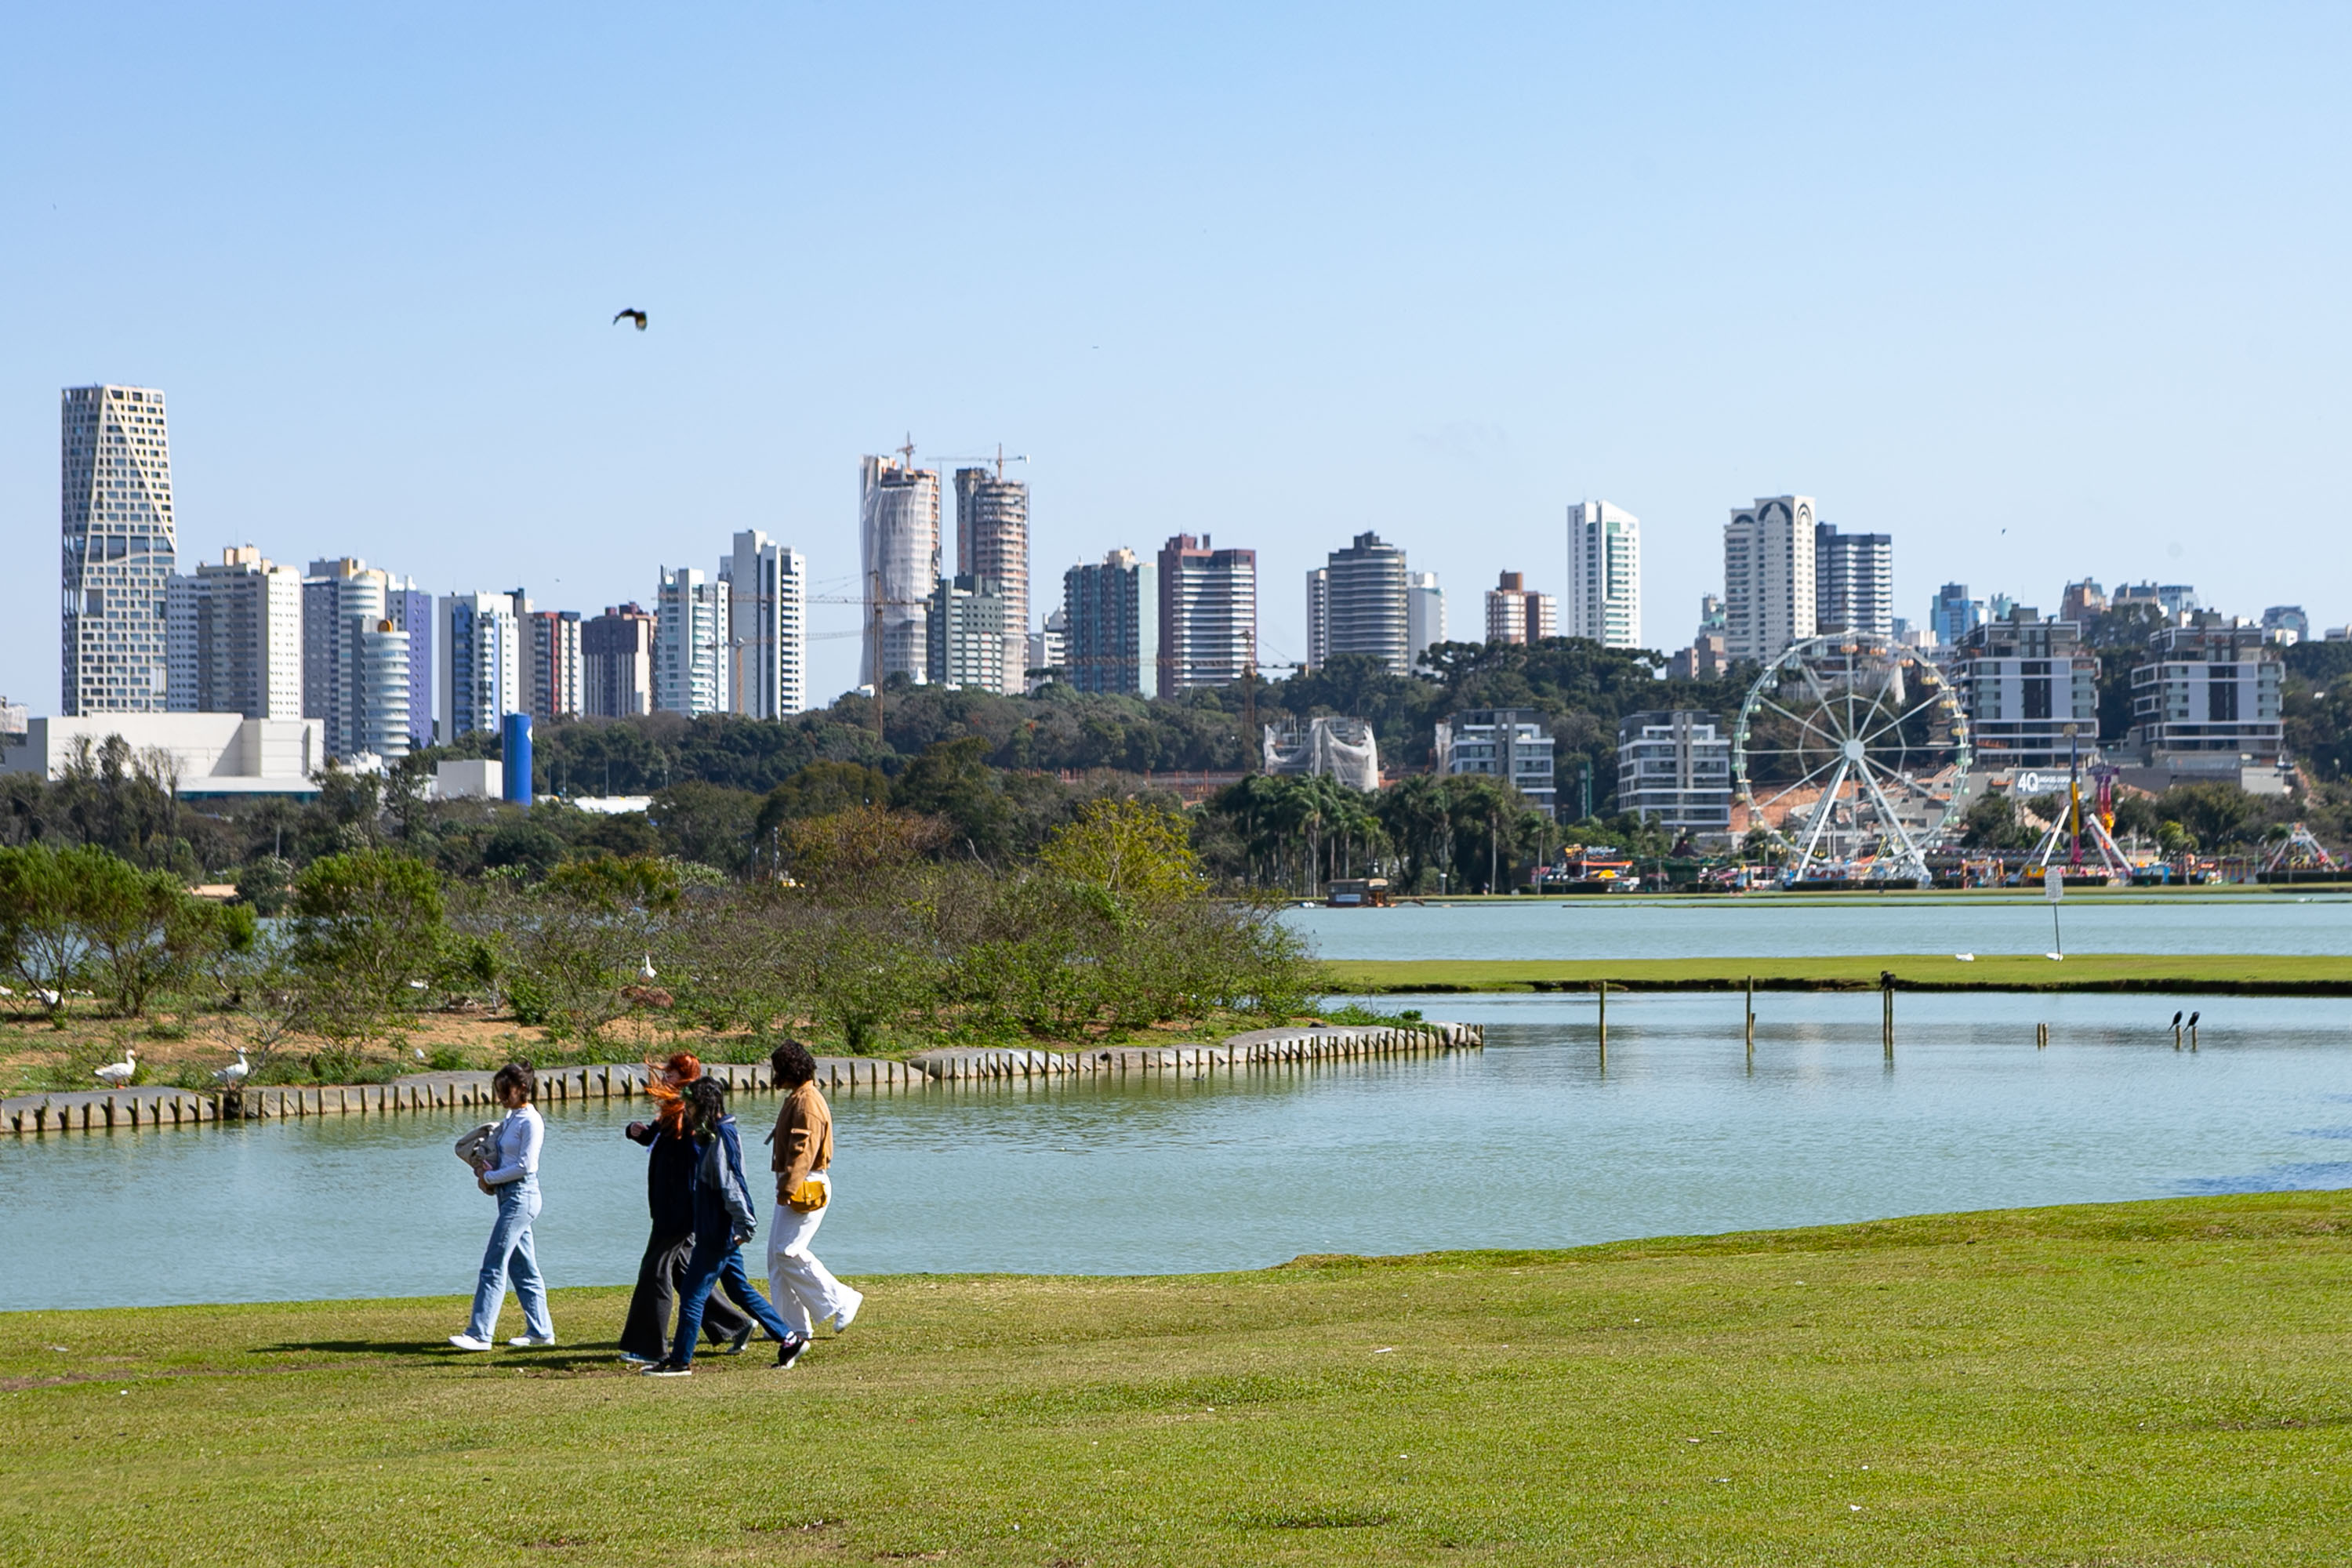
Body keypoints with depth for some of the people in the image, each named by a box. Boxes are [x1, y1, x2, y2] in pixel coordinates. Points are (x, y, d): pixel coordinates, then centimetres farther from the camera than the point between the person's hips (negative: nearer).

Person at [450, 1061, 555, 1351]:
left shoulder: (530, 1122, -14)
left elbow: (525, 1166, -19)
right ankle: (540, 1331, 16)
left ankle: (480, 1334, -13)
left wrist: (490, 1178, -11)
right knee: (524, 1268, 12)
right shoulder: (512, 1117, 14)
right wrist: (484, 1167, 4)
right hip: (508, 1196, 10)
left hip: (520, 1196, -10)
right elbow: (499, 1152, 25)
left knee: (494, 1265, -11)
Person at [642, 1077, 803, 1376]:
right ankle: (789, 1338, 17)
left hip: (719, 1234, -10)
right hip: (720, 1232, 10)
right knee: (740, 1289, 15)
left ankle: (680, 1361, 2)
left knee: (693, 1295, -4)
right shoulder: (713, 1135, 13)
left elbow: (731, 1184, -21)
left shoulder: (722, 1137, -17)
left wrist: (744, 1225, -23)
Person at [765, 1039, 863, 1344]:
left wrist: (788, 1187, -30)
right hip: (793, 1185, 11)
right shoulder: (797, 1099, 17)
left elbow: (804, 1150, -25)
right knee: (777, 1253, 9)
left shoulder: (807, 1102, -17)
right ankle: (794, 1324, 11)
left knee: (789, 1253, -12)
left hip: (807, 1188, -11)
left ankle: (843, 1301, -3)